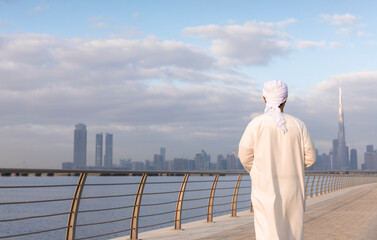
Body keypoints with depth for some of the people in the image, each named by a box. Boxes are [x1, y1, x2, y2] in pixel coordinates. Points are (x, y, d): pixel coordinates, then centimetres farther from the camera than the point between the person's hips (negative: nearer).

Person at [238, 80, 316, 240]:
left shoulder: (256, 124, -6)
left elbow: (245, 156, -3)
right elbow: (309, 157, 2)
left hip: (266, 189, -2)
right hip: (292, 190, 3)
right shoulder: (298, 125, 0)